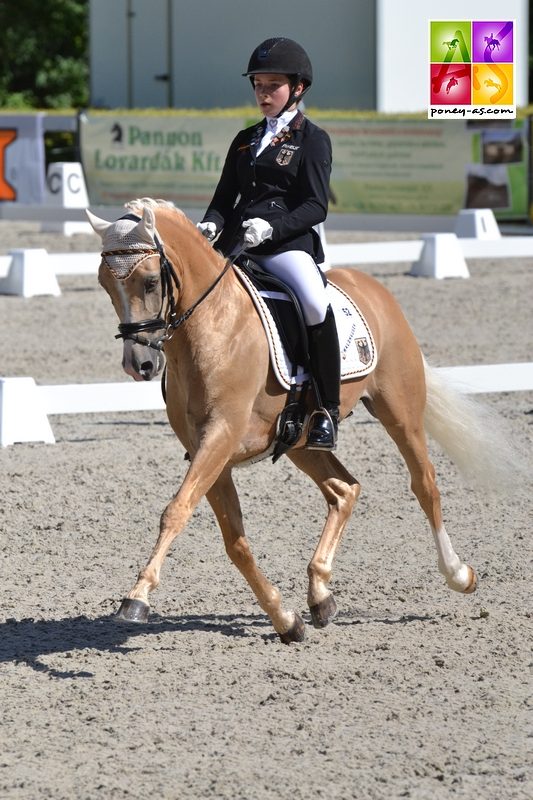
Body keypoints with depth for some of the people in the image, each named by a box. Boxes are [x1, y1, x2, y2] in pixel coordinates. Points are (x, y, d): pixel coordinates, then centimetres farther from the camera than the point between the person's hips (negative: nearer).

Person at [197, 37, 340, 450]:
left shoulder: (312, 140, 3)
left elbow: (316, 207, -6)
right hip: (237, 246, 7)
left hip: (289, 244, -7)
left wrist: (271, 227, -22)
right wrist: (213, 223, -1)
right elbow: (225, 197, 22)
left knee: (315, 303, -35)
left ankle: (327, 411, -25)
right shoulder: (245, 141, 21)